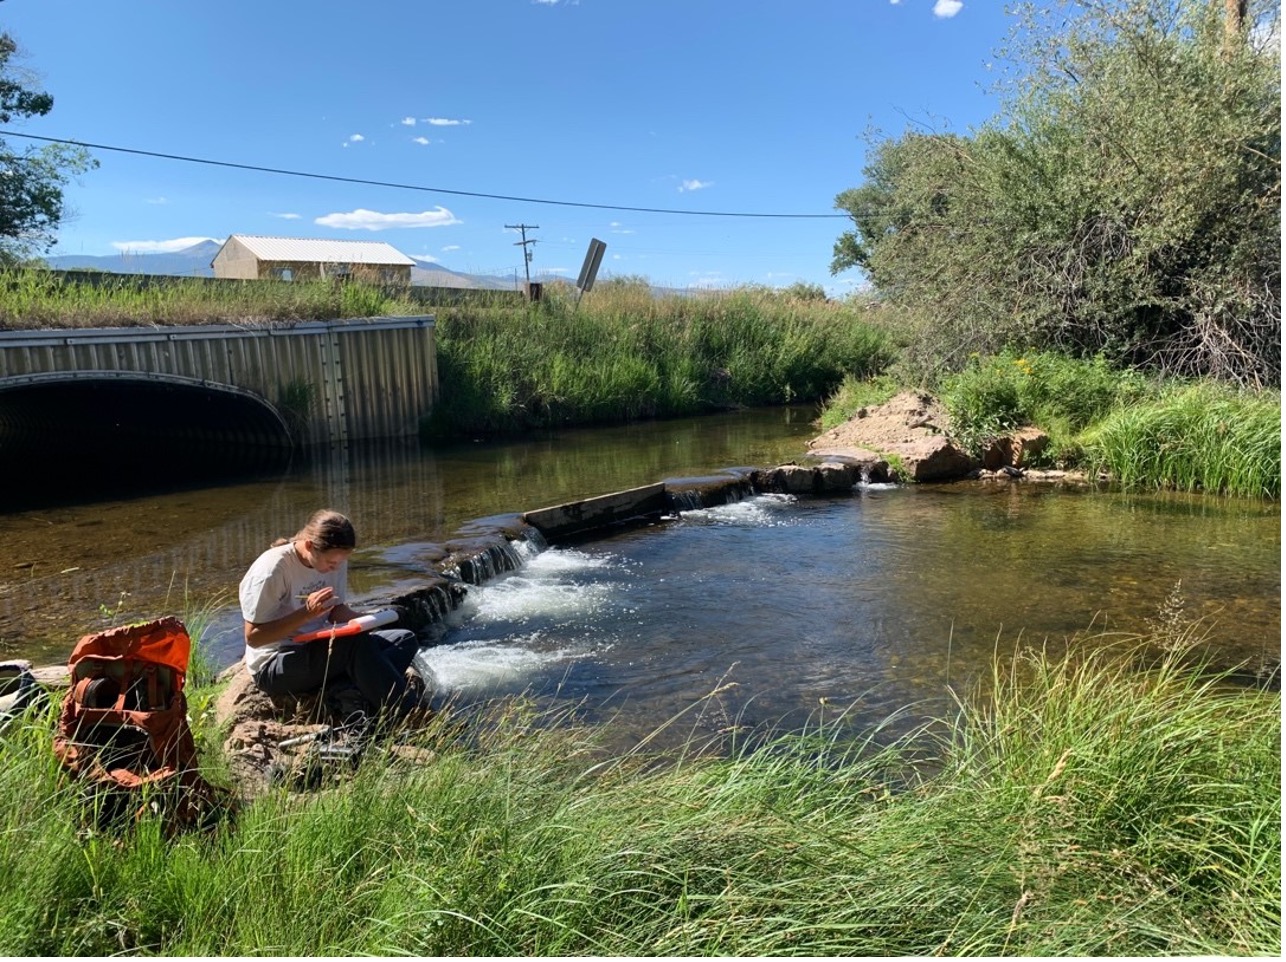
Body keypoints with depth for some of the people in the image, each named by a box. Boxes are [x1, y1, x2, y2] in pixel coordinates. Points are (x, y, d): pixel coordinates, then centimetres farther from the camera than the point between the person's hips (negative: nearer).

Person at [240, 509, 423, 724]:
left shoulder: (336, 561, 0)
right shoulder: (272, 570, -20)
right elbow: (253, 637, -19)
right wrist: (307, 613, -27)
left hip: (320, 651, 8)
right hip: (274, 667, -8)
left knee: (405, 639, -7)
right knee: (357, 642, -33)